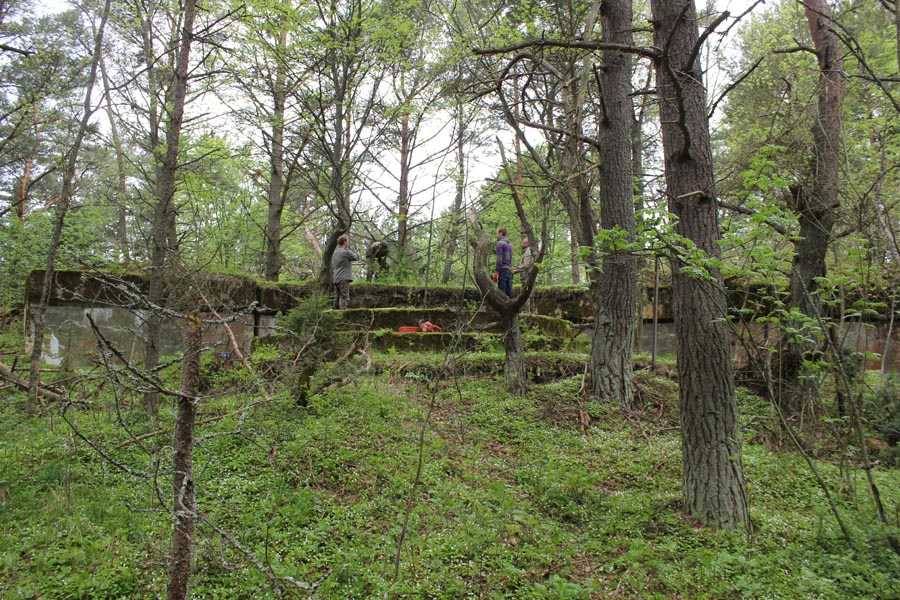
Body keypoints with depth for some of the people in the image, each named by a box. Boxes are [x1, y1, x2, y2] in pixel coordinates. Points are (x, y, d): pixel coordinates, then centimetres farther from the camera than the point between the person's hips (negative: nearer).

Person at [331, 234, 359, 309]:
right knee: (344, 298, -11)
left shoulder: (335, 252, 17)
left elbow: (332, 267, 23)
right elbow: (356, 257, 4)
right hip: (344, 278, -8)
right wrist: (357, 253, 22)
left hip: (336, 279, 8)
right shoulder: (346, 251, -9)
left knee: (337, 298, 11)